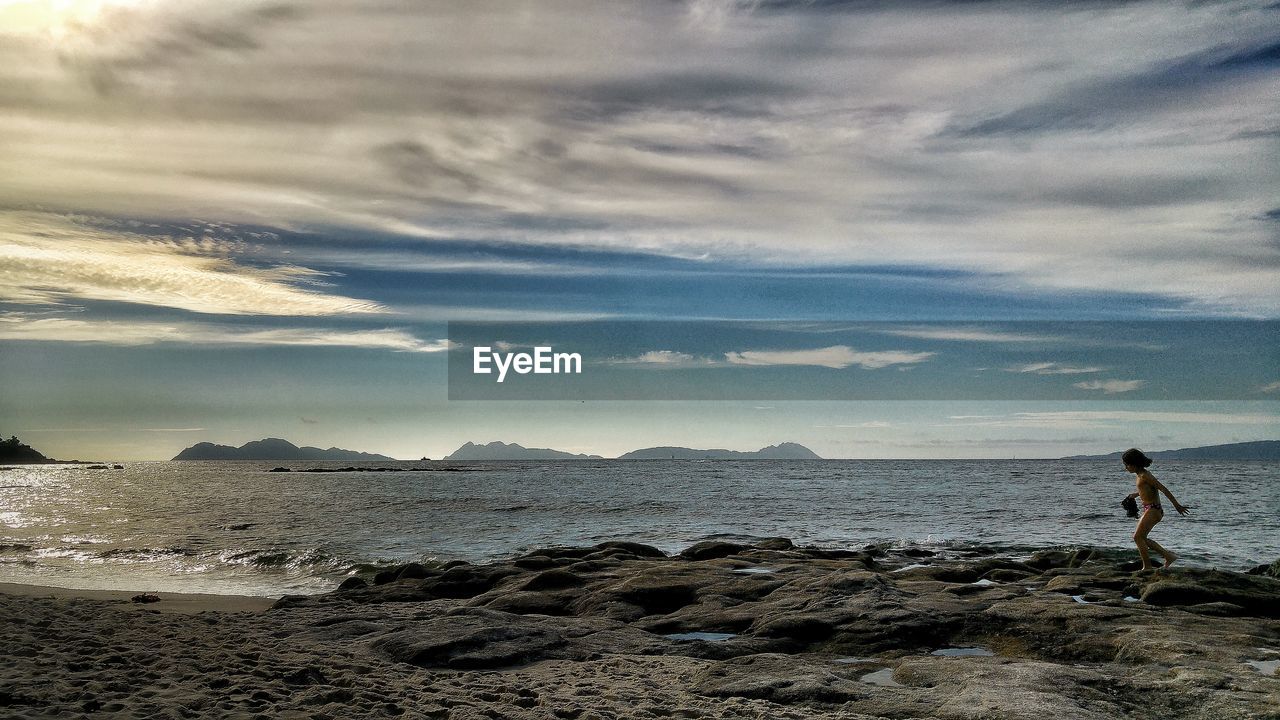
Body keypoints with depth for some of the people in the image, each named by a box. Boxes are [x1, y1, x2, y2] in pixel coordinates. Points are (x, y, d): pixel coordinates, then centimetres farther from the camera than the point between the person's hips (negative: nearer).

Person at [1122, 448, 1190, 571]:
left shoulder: (1145, 476, -16)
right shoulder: (1140, 475, 12)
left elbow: (1163, 489, -18)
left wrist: (1176, 505, -19)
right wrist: (1136, 494, 27)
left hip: (1153, 510, -10)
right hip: (1149, 510, 10)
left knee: (1138, 537, -8)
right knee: (1141, 538, 13)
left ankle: (1147, 566, -3)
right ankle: (1168, 556, 16)